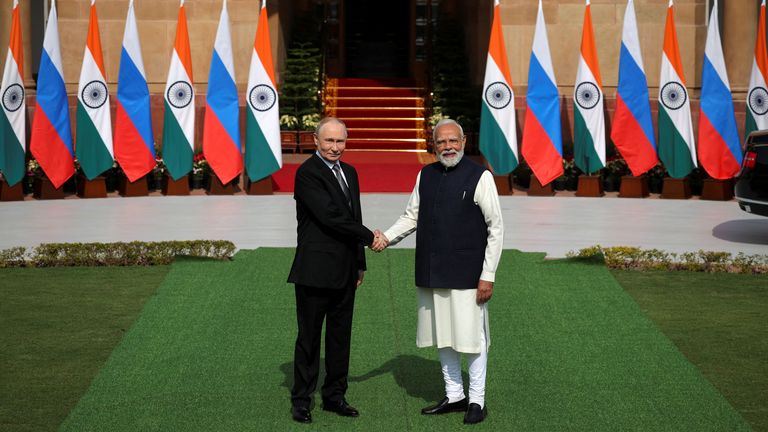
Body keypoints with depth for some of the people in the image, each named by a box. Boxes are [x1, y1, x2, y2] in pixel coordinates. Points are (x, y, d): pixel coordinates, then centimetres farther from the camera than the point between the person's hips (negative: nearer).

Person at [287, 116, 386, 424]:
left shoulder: (349, 172, 14)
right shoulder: (307, 173, -12)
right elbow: (330, 217, -19)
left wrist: (360, 263, 18)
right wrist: (369, 237, -10)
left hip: (345, 271, 7)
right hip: (316, 270, -7)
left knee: (340, 335, 12)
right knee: (309, 336, 1)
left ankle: (334, 396, 22)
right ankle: (301, 400, 10)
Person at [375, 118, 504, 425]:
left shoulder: (480, 177, -7)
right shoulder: (425, 175, 8)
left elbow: (496, 228, -6)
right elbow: (411, 216, 16)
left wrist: (488, 276, -10)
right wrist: (387, 237, -3)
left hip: (467, 274, -5)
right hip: (432, 273, 5)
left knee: (471, 336, 0)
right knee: (442, 337, 13)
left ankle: (476, 401, 13)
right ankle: (454, 396, 26)